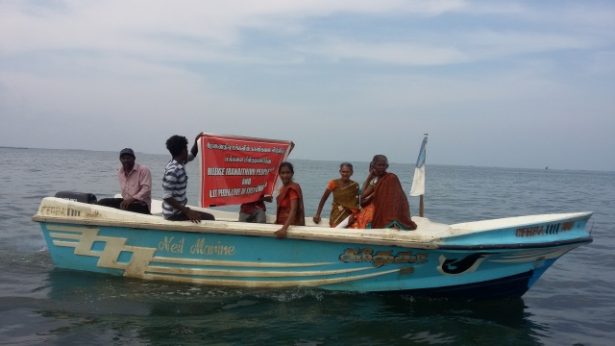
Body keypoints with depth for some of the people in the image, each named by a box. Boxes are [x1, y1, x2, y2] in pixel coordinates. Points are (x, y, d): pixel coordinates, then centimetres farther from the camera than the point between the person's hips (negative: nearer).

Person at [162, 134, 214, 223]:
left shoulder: (178, 163, 6)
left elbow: (191, 156, 25)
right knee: (209, 218, -10)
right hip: (173, 214, -10)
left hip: (177, 210, 10)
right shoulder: (173, 171, -23)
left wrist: (196, 142, 8)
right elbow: (167, 197, -27)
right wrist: (187, 211, -29)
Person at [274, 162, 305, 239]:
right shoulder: (283, 188, 6)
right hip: (282, 224, 8)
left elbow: (293, 210, -29)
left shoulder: (293, 188, -17)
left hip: (291, 225, -8)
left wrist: (284, 228, -39)